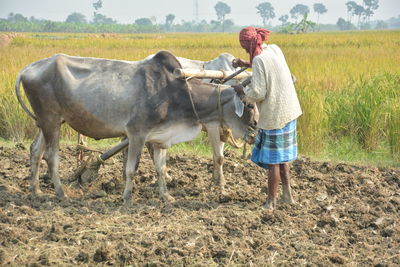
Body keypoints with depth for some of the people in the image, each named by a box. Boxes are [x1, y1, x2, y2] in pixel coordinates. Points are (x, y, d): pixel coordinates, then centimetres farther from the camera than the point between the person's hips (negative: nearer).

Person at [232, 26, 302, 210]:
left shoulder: (259, 60, -18)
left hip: (274, 116, -8)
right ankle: (287, 194, 24)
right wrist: (246, 64, 21)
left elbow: (258, 93, -20)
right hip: (288, 111, 8)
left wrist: (242, 90, -2)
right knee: (281, 156, 19)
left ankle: (271, 202, 10)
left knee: (273, 160, 1)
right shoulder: (274, 49, 5)